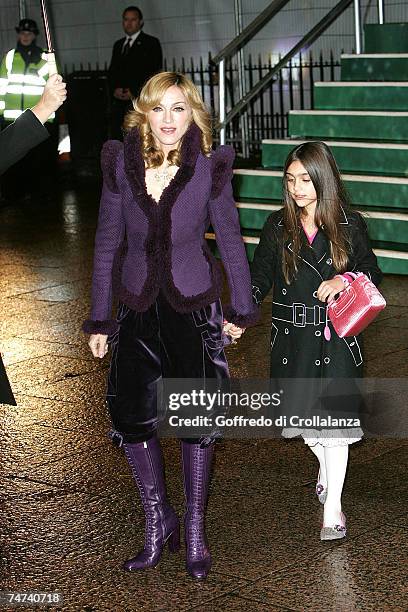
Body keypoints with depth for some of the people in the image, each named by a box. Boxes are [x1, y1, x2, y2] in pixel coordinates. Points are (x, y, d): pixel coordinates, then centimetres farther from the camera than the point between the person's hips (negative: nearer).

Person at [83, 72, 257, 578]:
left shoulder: (209, 169, -10)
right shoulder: (121, 165, -6)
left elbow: (230, 240, 1)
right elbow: (107, 243, 0)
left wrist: (241, 308, 5)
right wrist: (99, 319, 1)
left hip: (193, 305, -2)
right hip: (137, 307, 2)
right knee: (131, 412, -1)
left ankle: (195, 531, 15)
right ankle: (159, 523, 19)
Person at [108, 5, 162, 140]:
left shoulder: (151, 43, 3)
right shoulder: (118, 45, 23)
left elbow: (154, 72, -5)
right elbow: (112, 71, 21)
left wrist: (134, 92, -12)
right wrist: (115, 89, 0)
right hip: (118, 102, 6)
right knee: (117, 138, 0)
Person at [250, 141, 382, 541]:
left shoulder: (349, 224, -1)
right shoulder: (277, 226, 3)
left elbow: (372, 273, 4)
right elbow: (259, 277, 3)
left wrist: (345, 279, -17)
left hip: (336, 336, -2)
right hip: (292, 336, 2)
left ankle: (332, 508, 6)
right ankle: (326, 464, 43)